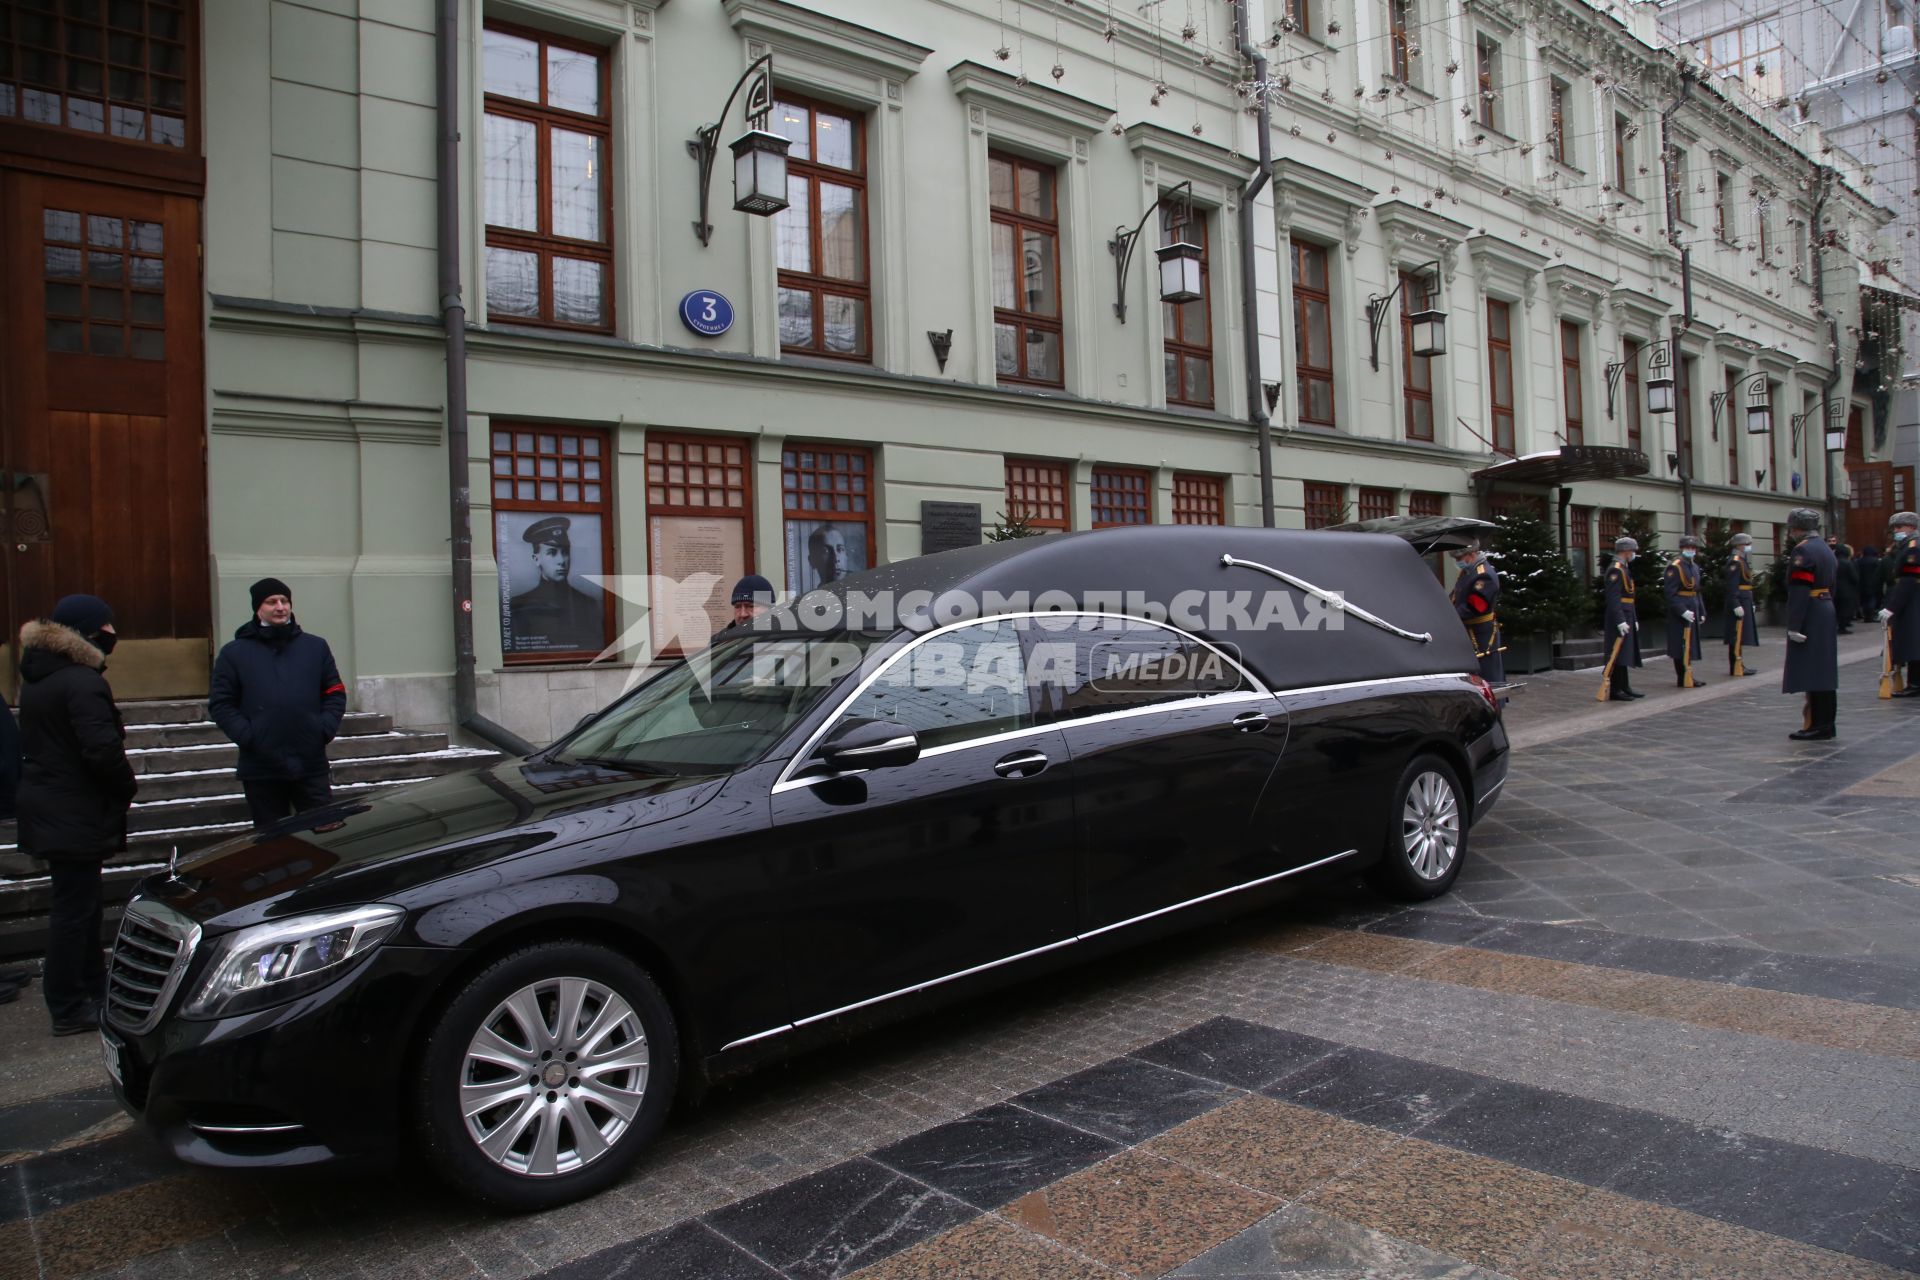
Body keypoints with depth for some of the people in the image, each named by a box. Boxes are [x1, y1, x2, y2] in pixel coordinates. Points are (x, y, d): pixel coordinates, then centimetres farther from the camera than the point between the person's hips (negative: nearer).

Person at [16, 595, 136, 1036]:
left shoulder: (37, 676, 10)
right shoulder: (82, 682, -21)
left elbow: (42, 742, 17)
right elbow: (102, 749, -27)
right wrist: (127, 788, -9)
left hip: (47, 807, 10)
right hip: (77, 813, -10)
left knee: (78, 901, 19)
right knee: (74, 908, -1)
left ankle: (92, 986, 32)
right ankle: (69, 1009, 7)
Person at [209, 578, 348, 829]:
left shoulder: (316, 647, 10)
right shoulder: (234, 652, 6)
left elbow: (335, 694, 10)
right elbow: (220, 704, 2)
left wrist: (325, 728, -6)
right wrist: (247, 735, -11)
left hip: (311, 764, 1)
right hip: (261, 770, -1)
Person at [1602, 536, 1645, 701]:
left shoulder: (1624, 568, 17)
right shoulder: (1615, 569, -15)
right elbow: (1613, 598, -22)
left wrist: (1634, 620, 20)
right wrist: (1620, 621, -26)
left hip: (1627, 617, 10)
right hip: (1620, 618, -10)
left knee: (1625, 653, 14)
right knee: (1618, 654, -7)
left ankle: (1623, 686, 22)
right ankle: (1614, 691, -4)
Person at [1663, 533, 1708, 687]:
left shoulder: (1694, 567, 14)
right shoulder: (1675, 567, -13)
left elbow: (1696, 592, 21)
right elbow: (1670, 593, -19)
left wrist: (1702, 611, 16)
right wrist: (1682, 611, -23)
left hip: (1692, 609, 9)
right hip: (1679, 613, -9)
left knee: (1690, 644, 13)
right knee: (1681, 645, -5)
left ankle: (1686, 675, 22)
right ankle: (1683, 678, 1)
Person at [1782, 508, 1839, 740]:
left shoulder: (1803, 550, -14)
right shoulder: (1826, 549, 15)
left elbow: (1799, 591, -20)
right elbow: (1831, 586, 20)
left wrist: (1794, 625, -21)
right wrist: (1834, 619, 24)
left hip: (1810, 617, -10)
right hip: (1827, 614, 10)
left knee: (1811, 673, -7)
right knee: (1824, 672, 12)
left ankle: (1818, 726, -6)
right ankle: (1826, 724, 18)